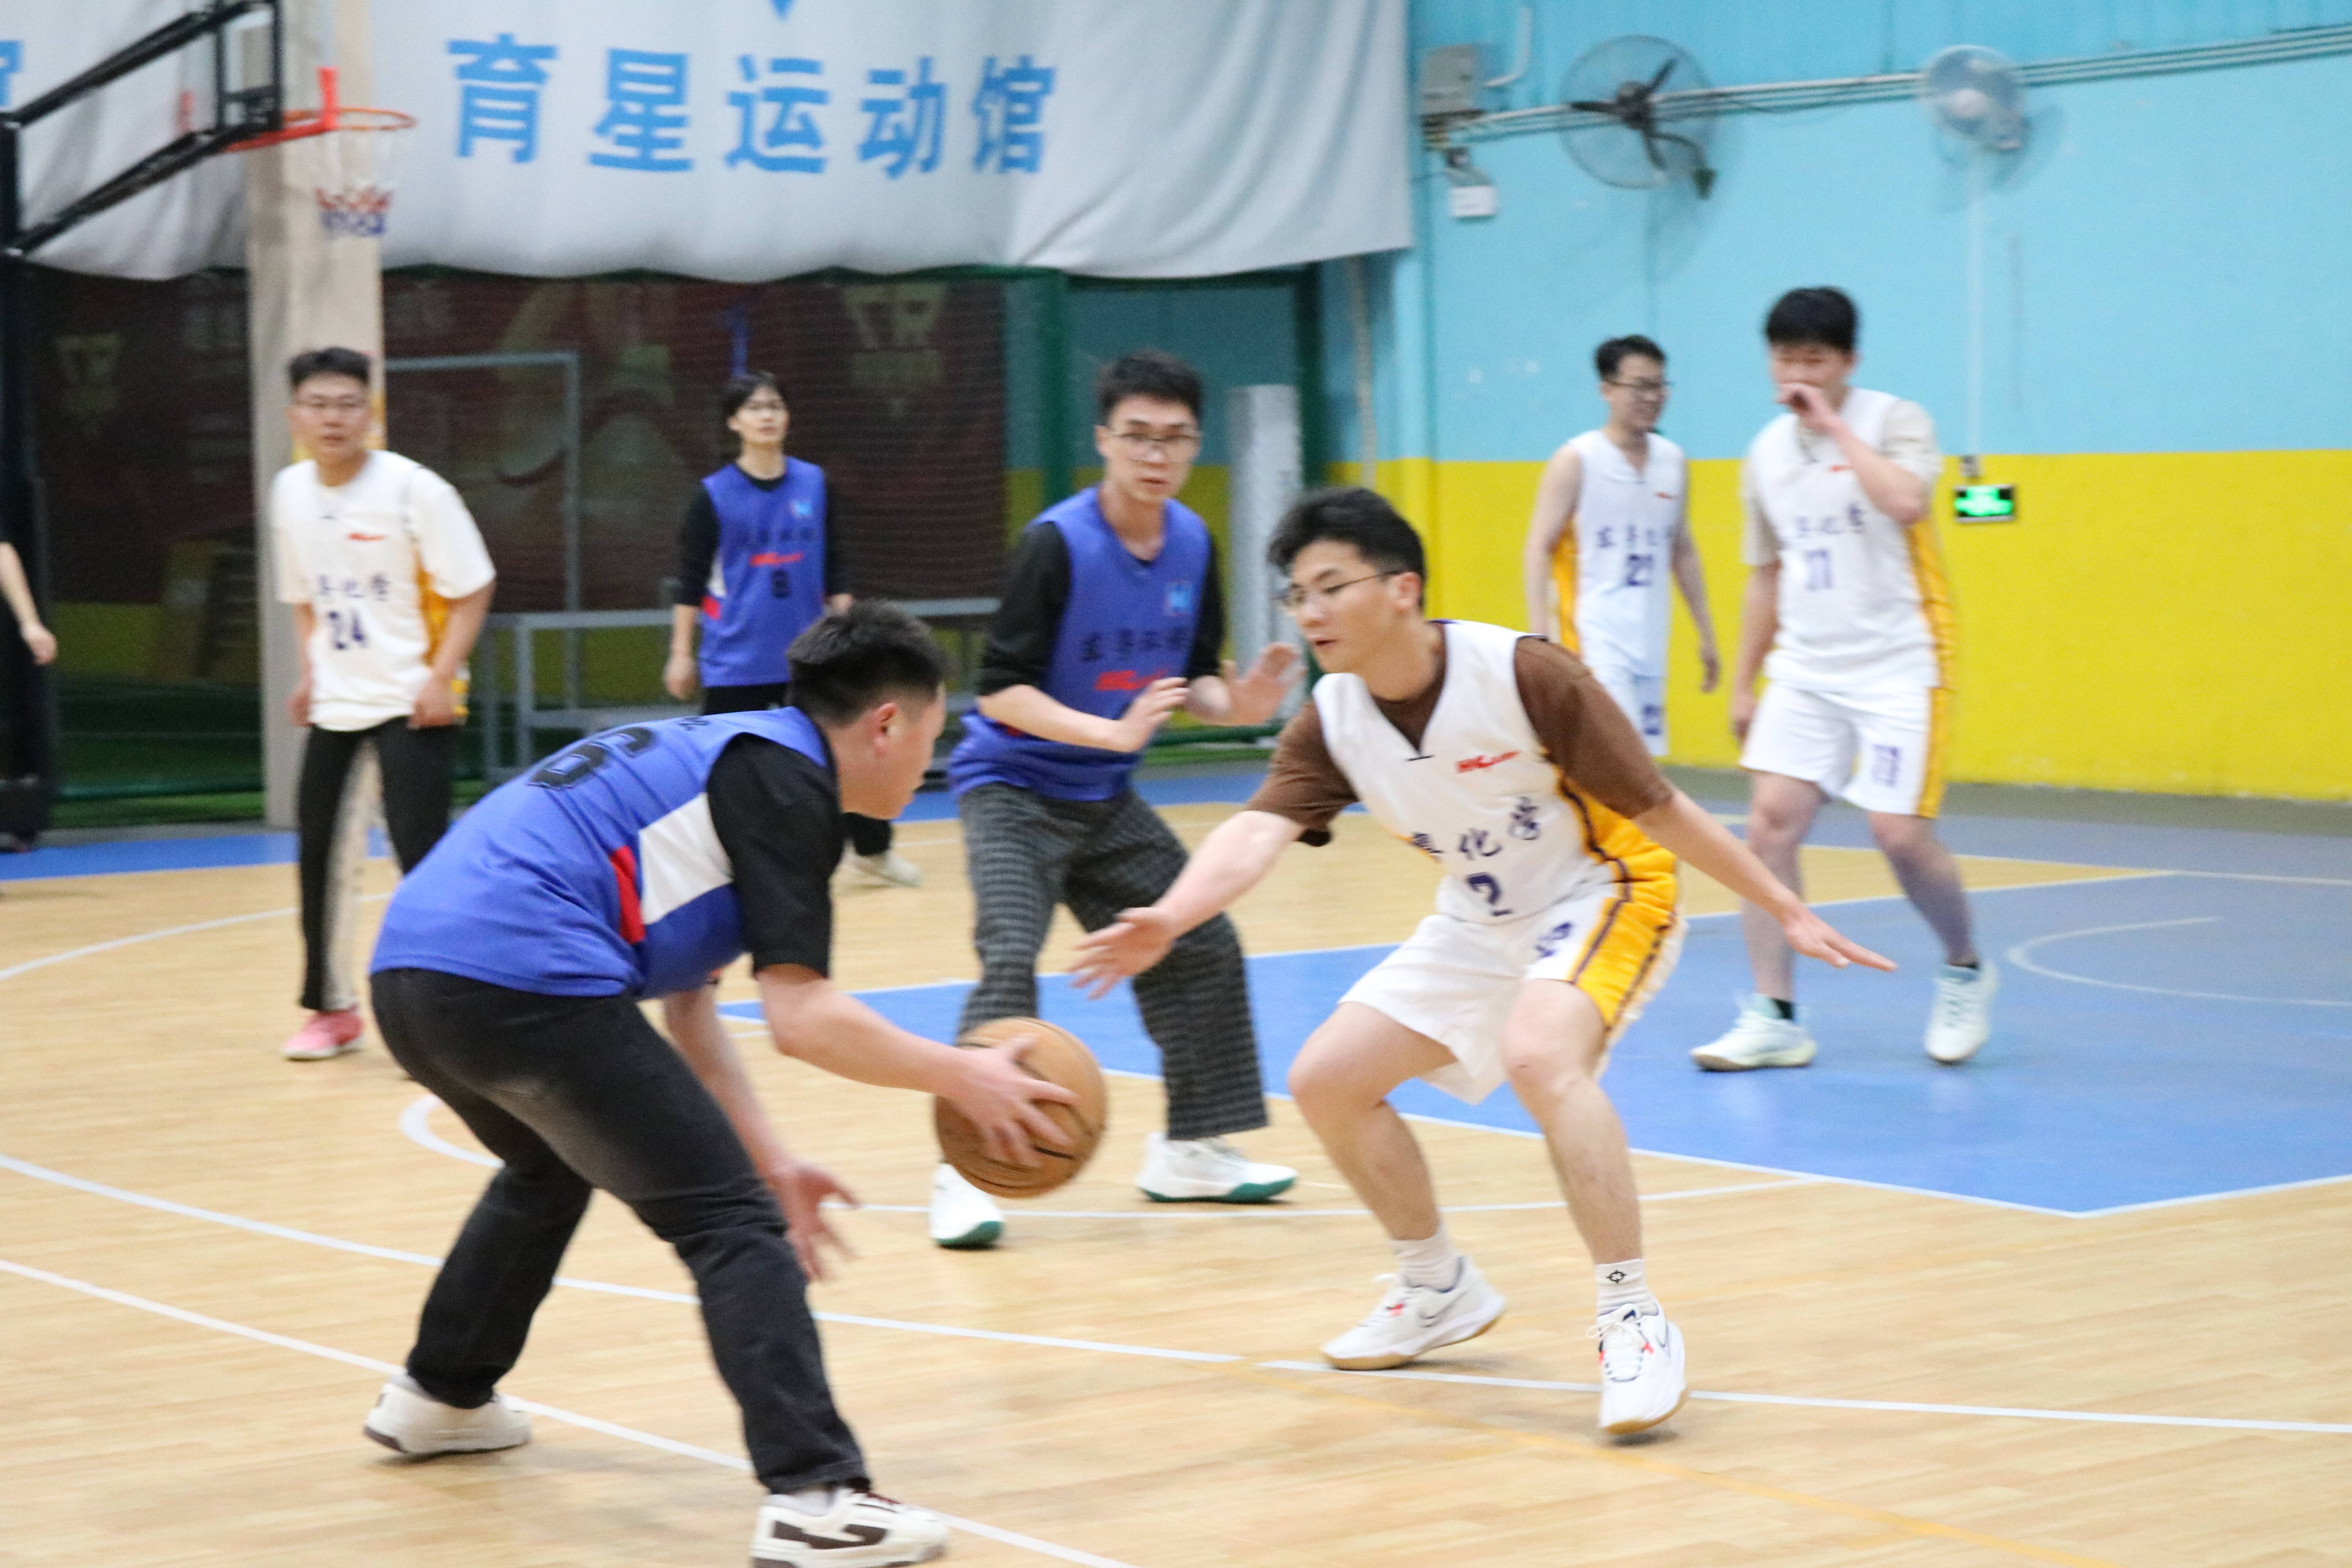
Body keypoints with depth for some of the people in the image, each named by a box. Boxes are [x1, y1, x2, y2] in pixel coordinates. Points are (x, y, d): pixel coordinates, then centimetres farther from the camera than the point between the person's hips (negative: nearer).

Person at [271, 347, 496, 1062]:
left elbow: (471, 590, -10)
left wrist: (441, 678, -18)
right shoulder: (290, 492, 4)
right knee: (324, 856, 9)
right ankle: (332, 1007, 24)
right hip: (335, 708, 6)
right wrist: (313, 671, 7)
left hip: (412, 705, -6)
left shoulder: (414, 489, -13)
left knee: (423, 856, -11)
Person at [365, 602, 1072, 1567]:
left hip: (409, 974, 10)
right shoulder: (786, 780, -2)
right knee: (732, 1223, -4)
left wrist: (769, 1161, 23)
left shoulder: (724, 756, 25)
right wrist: (959, 1076, 0)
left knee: (551, 1168, 36)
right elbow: (801, 1017, -11)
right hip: (524, 981, -10)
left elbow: (686, 1006, 27)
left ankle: (440, 1397, 49)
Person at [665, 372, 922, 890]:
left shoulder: (815, 484, 3)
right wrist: (681, 654, -3)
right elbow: (690, 582, -2)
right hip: (736, 661, -3)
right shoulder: (714, 495, -5)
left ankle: (872, 849, 30)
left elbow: (835, 571, 9)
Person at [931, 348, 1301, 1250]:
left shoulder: (1193, 544, 0)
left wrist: (1237, 704, -13)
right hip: (1012, 787, -7)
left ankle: (1189, 1152, 23)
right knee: (1011, 960, -24)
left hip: (1105, 801, 7)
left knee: (1203, 948, 8)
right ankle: (965, 1175, -22)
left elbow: (1191, 676, 9)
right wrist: (1115, 730, -31)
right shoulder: (1058, 544, -20)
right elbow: (1001, 691, -22)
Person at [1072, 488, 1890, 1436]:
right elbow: (1257, 832, -27)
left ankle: (1634, 1322, -25)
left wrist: (1788, 914, -17)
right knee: (1326, 1079, 1)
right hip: (1479, 923, 7)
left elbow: (1659, 808, -20)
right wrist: (1168, 919, -47)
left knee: (1538, 1056, -35)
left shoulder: (1522, 676, -26)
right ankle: (1441, 1290, 23)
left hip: (1603, 893, -7)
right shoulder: (1331, 722, -10)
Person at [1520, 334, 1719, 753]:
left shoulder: (1673, 462, 11)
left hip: (1649, 646, 7)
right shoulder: (1576, 461, -7)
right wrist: (1541, 636, -18)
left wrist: (1706, 634, 18)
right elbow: (1538, 549, -8)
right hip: (1594, 642, -7)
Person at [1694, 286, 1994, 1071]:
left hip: (1898, 666, -5)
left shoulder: (1896, 421, -7)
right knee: (1771, 821, -8)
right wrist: (1743, 683, 17)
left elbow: (1907, 503, -29)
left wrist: (1837, 427, -21)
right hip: (1805, 670, 5)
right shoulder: (1766, 454, 9)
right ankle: (1774, 1018, -4)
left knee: (1900, 834, -10)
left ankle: (1965, 974, 18)